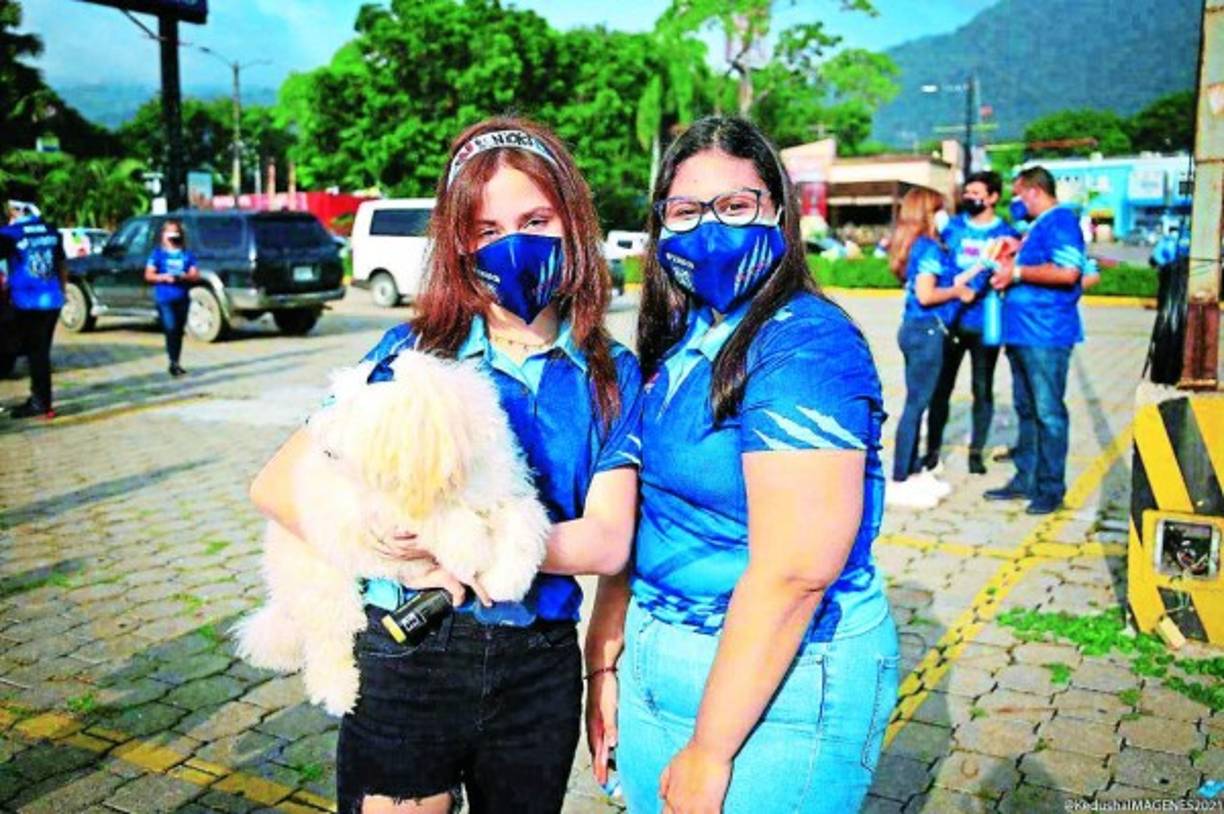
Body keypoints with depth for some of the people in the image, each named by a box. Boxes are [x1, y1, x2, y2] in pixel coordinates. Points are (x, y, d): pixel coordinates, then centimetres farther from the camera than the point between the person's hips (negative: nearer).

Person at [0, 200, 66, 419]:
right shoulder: (51, 231, 8)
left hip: (27, 303, -5)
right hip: (52, 300, 5)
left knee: (36, 353, 1)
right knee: (40, 352, 15)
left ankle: (42, 405, 4)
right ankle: (38, 398, 22)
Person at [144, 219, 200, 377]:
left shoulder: (187, 254, 9)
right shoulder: (158, 254, 3)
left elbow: (195, 275, 4)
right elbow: (148, 275, 1)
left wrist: (183, 277, -15)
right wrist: (163, 277, -16)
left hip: (183, 299, 3)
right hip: (164, 299, -3)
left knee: (179, 331, 9)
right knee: (171, 329, -14)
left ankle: (176, 363, 19)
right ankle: (173, 363, -14)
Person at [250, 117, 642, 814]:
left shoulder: (611, 375, -2)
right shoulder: (415, 352, -5)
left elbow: (607, 543, -11)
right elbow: (277, 485, -9)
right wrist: (404, 552, -23)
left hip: (540, 670, 2)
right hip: (407, 660, -1)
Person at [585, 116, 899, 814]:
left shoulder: (804, 348, -19)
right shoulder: (675, 342, 6)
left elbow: (795, 573, -25)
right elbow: (633, 513, 7)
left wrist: (710, 752, -20)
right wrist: (605, 662, 6)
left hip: (777, 684, -7)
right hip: (655, 664, 8)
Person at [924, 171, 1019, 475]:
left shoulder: (1006, 233, 2)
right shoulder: (953, 227, 7)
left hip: (985, 324, -1)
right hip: (951, 321, 1)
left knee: (982, 389, 7)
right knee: (941, 386, 5)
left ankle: (976, 451, 18)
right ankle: (932, 449, 16)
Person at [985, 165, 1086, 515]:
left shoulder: (1060, 222, -11)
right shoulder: (1037, 226, 19)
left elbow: (1067, 272, -23)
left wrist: (1018, 271, -16)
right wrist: (1010, 265, 16)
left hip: (1045, 335, -10)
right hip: (1021, 332, 10)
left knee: (1048, 413, -3)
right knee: (1026, 410, 15)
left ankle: (1051, 488, 5)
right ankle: (1025, 479, 24)